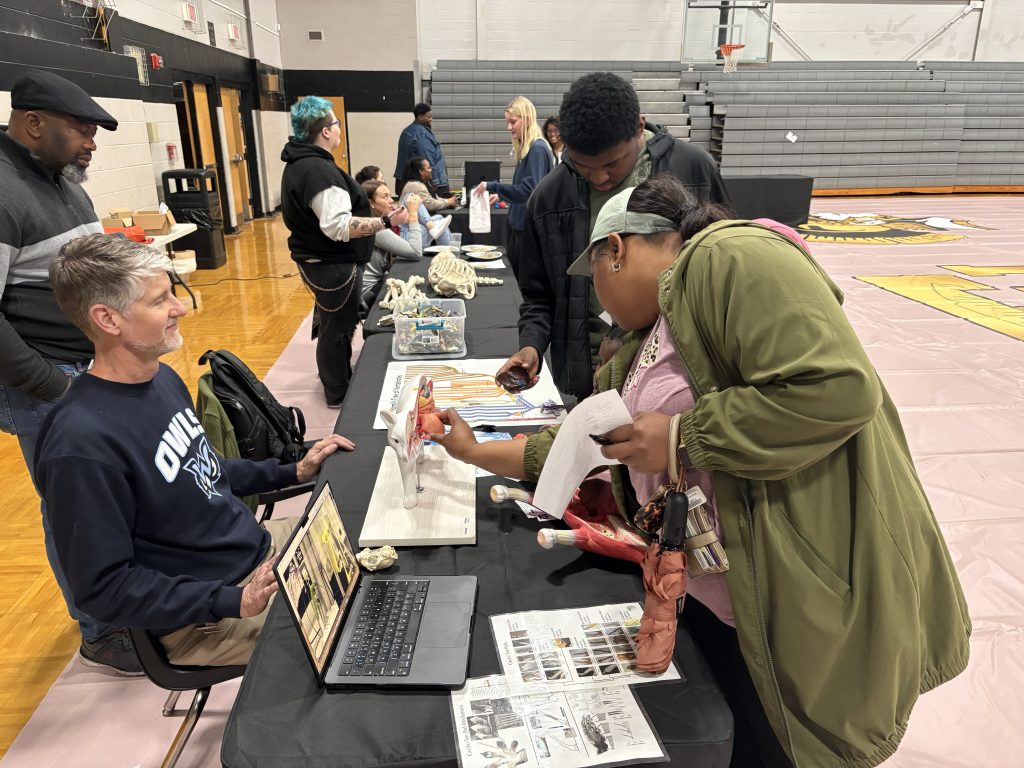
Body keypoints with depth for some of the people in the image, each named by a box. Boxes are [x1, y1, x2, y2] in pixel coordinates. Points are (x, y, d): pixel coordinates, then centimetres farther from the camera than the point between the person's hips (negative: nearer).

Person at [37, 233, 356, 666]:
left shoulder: (162, 378, 1)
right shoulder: (81, 444, -27)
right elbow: (103, 588, -21)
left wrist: (293, 473, 7)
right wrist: (236, 601, -26)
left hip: (261, 545, 8)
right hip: (207, 621, -8)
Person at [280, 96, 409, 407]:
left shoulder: (298, 163, 9)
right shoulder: (318, 170, -25)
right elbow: (338, 226, -32)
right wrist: (386, 221, -32)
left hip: (317, 260, 11)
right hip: (334, 264, -11)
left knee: (334, 323, 25)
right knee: (338, 327, 4)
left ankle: (335, 378, 42)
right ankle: (338, 394, 20)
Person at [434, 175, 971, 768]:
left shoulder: (729, 257, -17)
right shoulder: (642, 342, 13)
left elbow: (836, 388, -28)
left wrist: (681, 439, -22)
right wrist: (476, 452, 19)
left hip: (800, 612, -8)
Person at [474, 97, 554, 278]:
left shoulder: (537, 149, -16)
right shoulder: (524, 148, 10)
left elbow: (530, 190, -24)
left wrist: (493, 187, -23)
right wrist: (501, 195, 18)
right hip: (518, 225, 9)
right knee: (515, 277, 15)